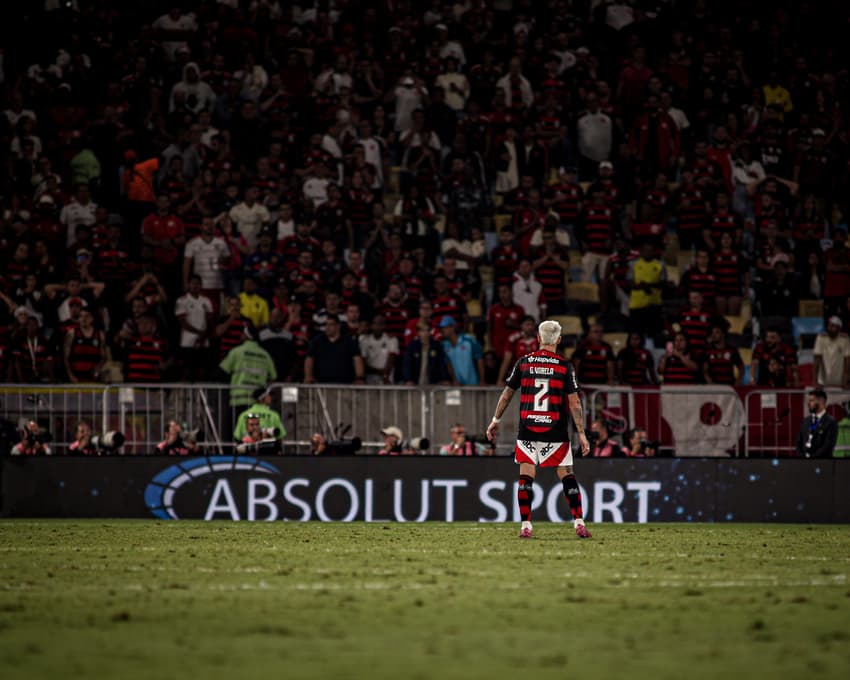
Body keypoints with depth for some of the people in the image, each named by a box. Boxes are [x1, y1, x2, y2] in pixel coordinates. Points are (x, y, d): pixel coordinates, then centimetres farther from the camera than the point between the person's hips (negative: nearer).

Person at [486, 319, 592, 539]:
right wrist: (581, 433, -2)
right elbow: (574, 403, -6)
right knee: (567, 476, 6)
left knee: (526, 478, 5)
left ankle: (526, 525, 0)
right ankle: (579, 523, 2)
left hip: (527, 431, 1)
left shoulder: (523, 363, 3)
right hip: (556, 434, -1)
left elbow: (507, 393, 9)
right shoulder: (565, 366, -3)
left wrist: (496, 420, 20)